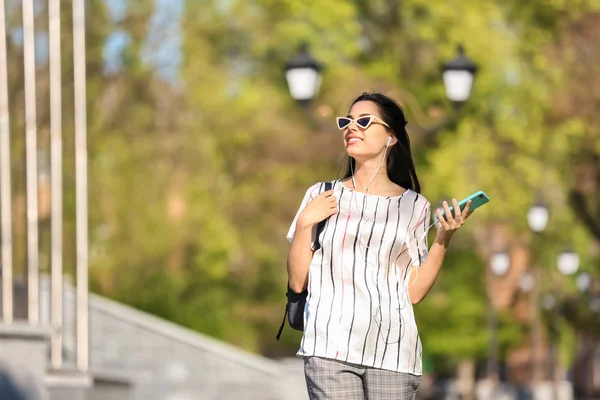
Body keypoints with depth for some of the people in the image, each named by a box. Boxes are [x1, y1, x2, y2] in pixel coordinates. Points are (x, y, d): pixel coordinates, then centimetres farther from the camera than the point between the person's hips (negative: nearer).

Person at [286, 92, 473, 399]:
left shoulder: (414, 205, 10)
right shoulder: (321, 195, 10)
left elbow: (415, 292, 5)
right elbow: (297, 282, 7)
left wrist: (444, 239, -4)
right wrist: (305, 223, -3)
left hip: (392, 351, 1)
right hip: (330, 347, 0)